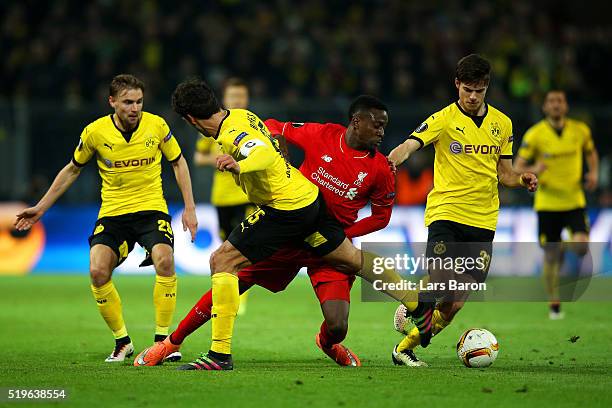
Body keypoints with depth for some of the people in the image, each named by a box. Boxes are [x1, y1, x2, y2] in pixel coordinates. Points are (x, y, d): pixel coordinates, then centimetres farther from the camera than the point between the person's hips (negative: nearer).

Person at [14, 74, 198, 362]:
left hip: (151, 209, -1)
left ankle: (162, 340, -13)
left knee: (164, 261, -28)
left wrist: (189, 208, 5)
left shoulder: (156, 125, -6)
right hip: (112, 212, 1)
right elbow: (72, 169, 12)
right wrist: (41, 207, 13)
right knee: (97, 271, -20)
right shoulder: (95, 132, -5)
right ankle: (122, 341, 0)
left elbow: (178, 163, 10)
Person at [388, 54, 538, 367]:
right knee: (439, 284, -21)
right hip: (446, 212, -4)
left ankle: (406, 347, 10)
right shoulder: (444, 119, -2)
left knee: (456, 302, -3)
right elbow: (409, 145, -17)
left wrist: (522, 179, -4)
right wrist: (392, 160, -40)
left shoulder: (502, 123, 12)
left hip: (483, 220, 4)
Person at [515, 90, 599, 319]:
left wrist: (593, 173, 1)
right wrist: (534, 170, -26)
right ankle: (554, 304, 18)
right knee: (551, 257, 1)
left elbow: (591, 153, 20)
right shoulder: (535, 134, -5)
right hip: (547, 203, -1)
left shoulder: (580, 130, 1)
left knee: (581, 246, -20)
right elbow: (518, 167, -4)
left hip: (575, 201, 1)